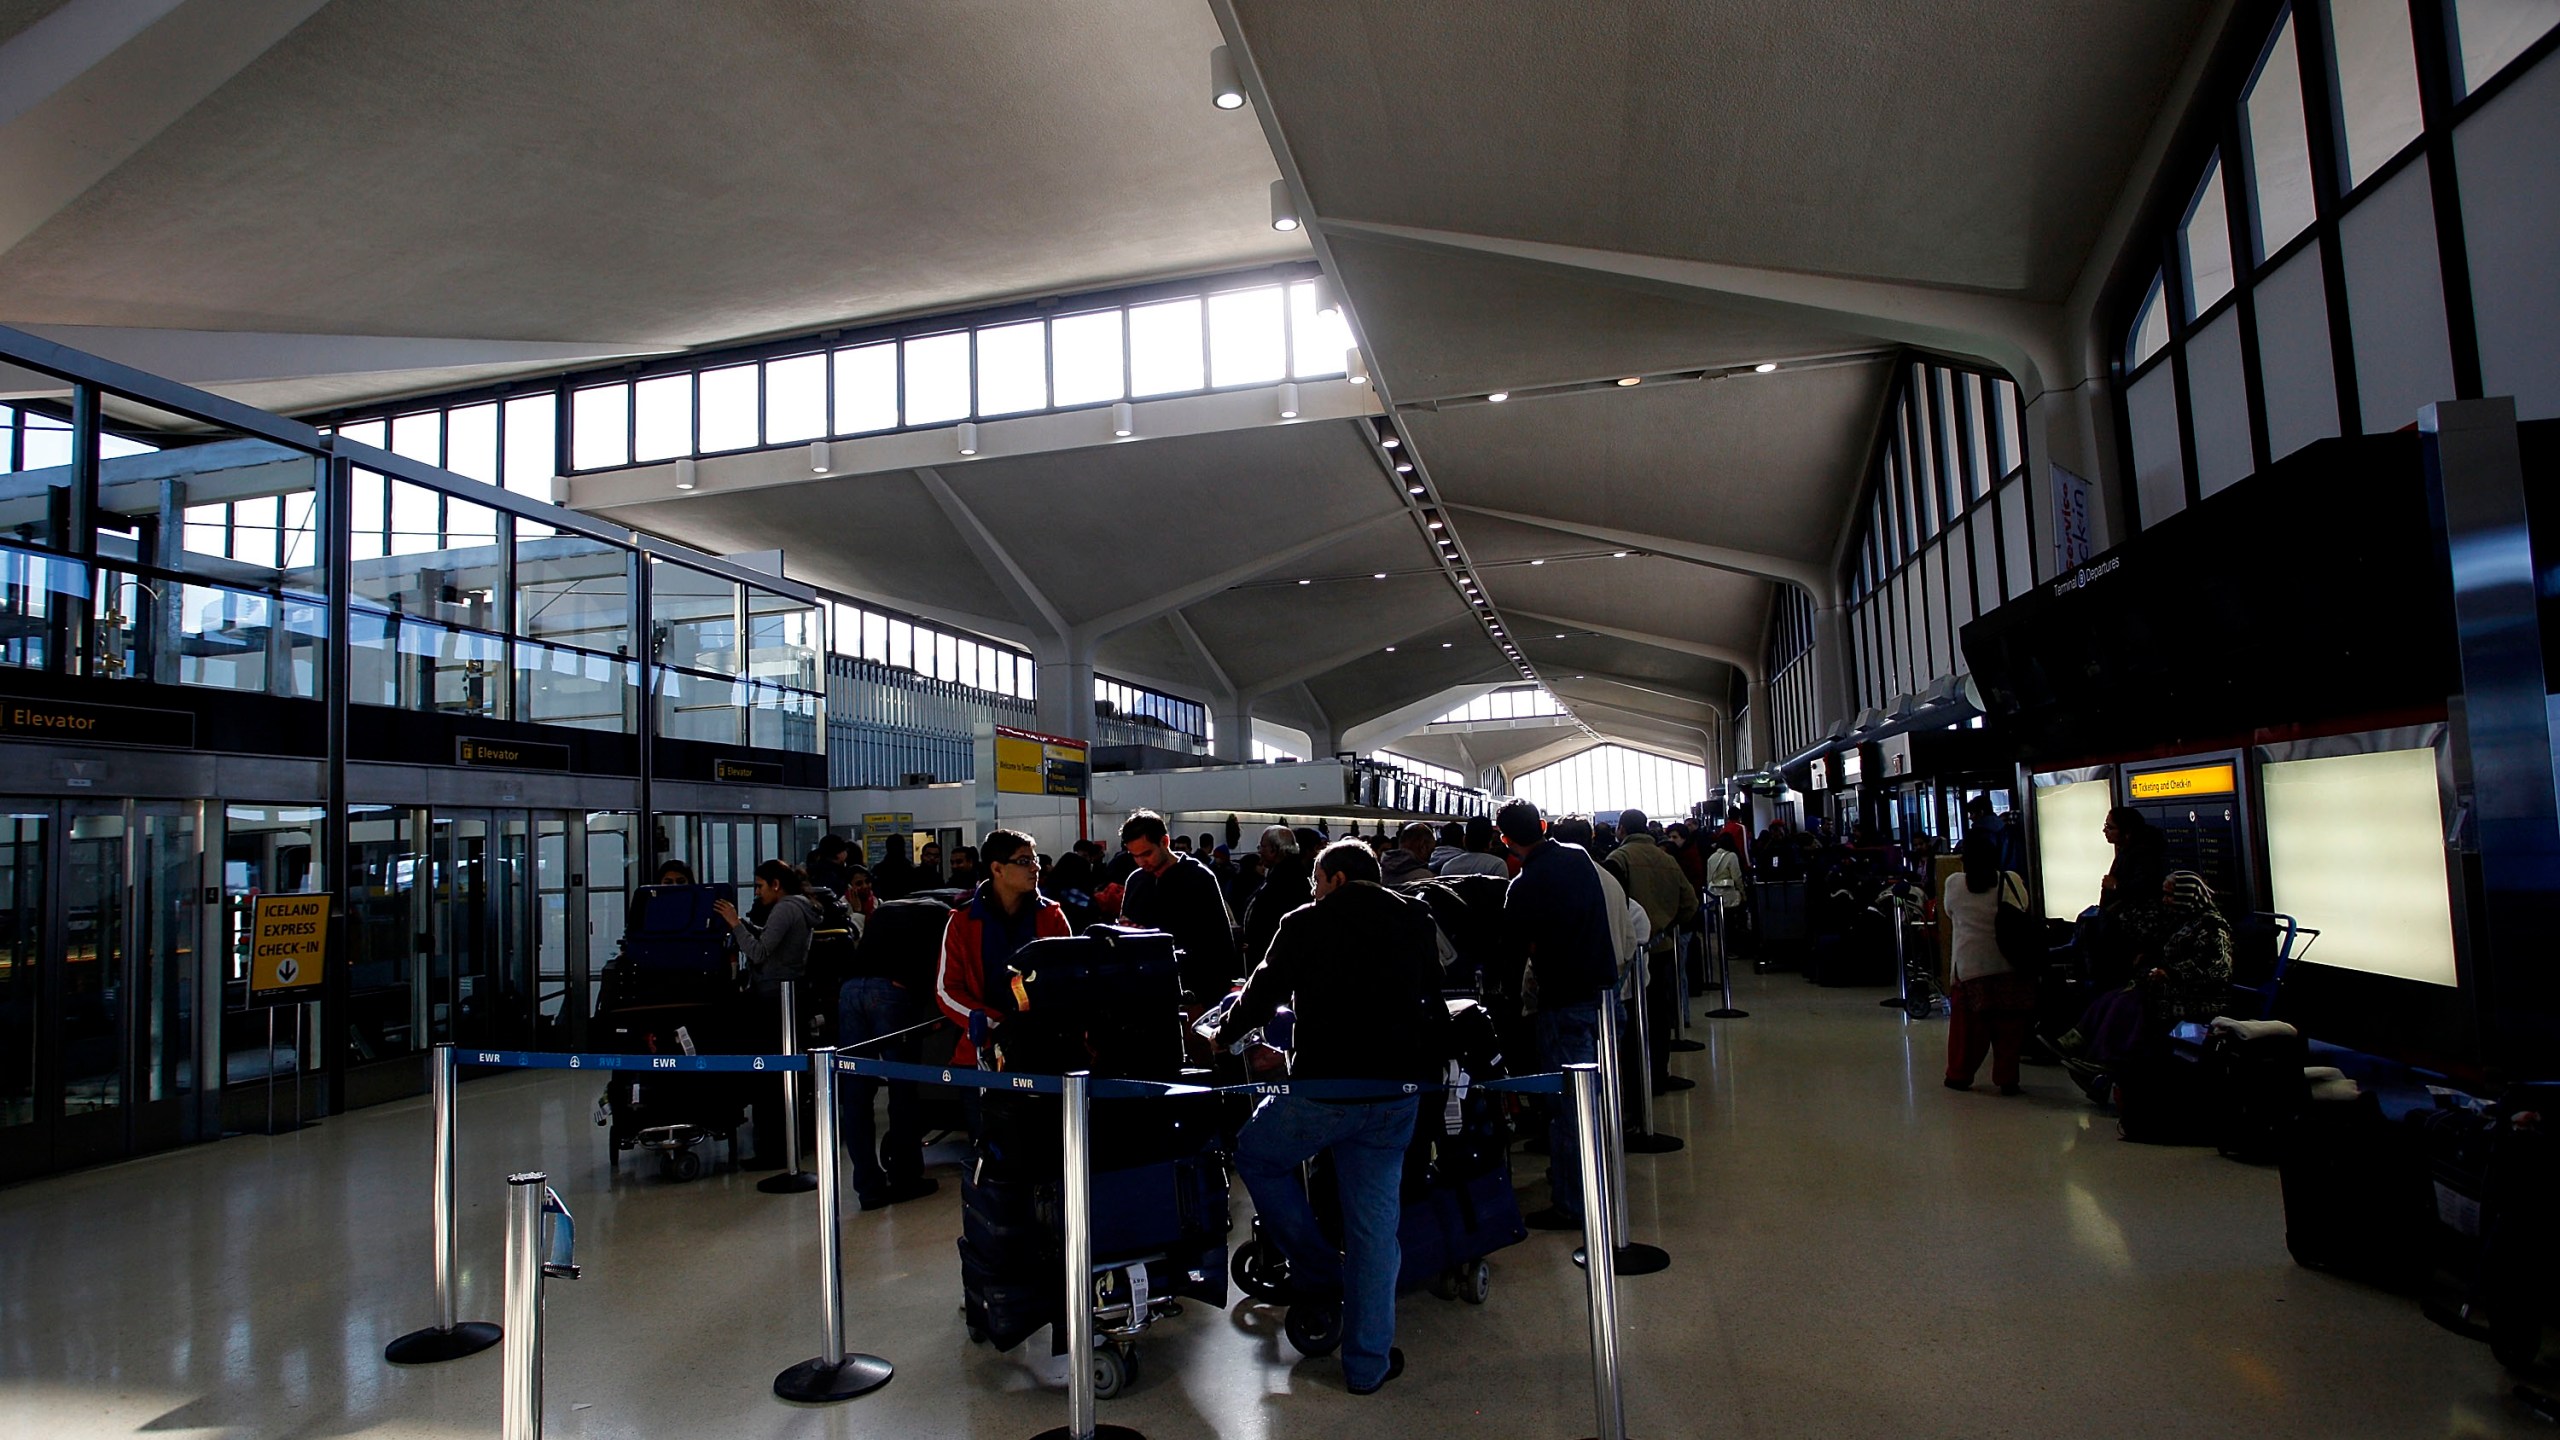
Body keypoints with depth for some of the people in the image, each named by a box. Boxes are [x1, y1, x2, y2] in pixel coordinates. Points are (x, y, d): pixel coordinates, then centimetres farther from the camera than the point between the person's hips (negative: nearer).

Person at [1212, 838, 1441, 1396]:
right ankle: (1368, 1363, 17)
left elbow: (1264, 990, 5)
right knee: (1375, 1220, 10)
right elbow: (1432, 1000, 20)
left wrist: (1223, 1035, 23)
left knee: (1256, 1156, 22)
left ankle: (1318, 1271, 23)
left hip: (1324, 1086, -4)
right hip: (1397, 1089, 5)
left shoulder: (1306, 923, -2)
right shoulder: (1415, 922, 10)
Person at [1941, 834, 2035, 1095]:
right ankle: (2007, 1078, 12)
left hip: (1970, 966, 0)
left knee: (1968, 1024, 9)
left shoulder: (1954, 883, -5)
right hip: (2010, 966, 0)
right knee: (2008, 1025, 8)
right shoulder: (2012, 880, -5)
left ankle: (1959, 1074, 18)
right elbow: (2024, 909, 11)